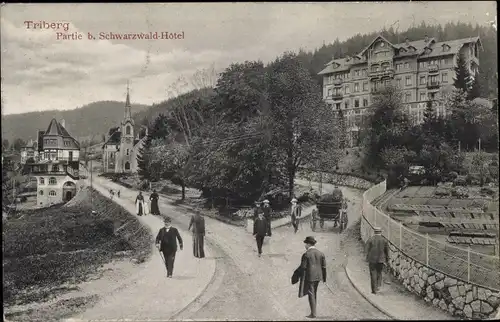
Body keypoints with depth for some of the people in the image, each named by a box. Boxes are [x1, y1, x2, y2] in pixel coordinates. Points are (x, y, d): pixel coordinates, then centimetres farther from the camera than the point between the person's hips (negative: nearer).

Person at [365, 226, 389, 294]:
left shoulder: (370, 239, -5)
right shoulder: (384, 240, 0)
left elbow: (367, 250, -4)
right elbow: (387, 251, 4)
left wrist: (367, 260, 2)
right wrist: (387, 260, 12)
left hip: (372, 260, -1)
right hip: (381, 260, 2)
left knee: (373, 274, 3)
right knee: (379, 273, 19)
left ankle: (374, 290, 2)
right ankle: (378, 286, 6)